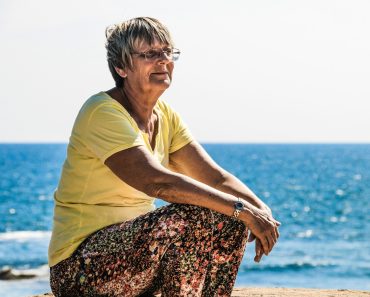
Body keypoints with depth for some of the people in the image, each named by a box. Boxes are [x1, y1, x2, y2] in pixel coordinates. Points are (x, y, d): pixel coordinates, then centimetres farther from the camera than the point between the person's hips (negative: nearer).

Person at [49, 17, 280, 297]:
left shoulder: (165, 116, 8)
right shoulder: (103, 112, -18)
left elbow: (214, 176, 1)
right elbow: (157, 182, -30)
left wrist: (261, 209, -19)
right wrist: (242, 209, -32)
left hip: (134, 241, 8)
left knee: (231, 224, -5)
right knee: (190, 217, -29)